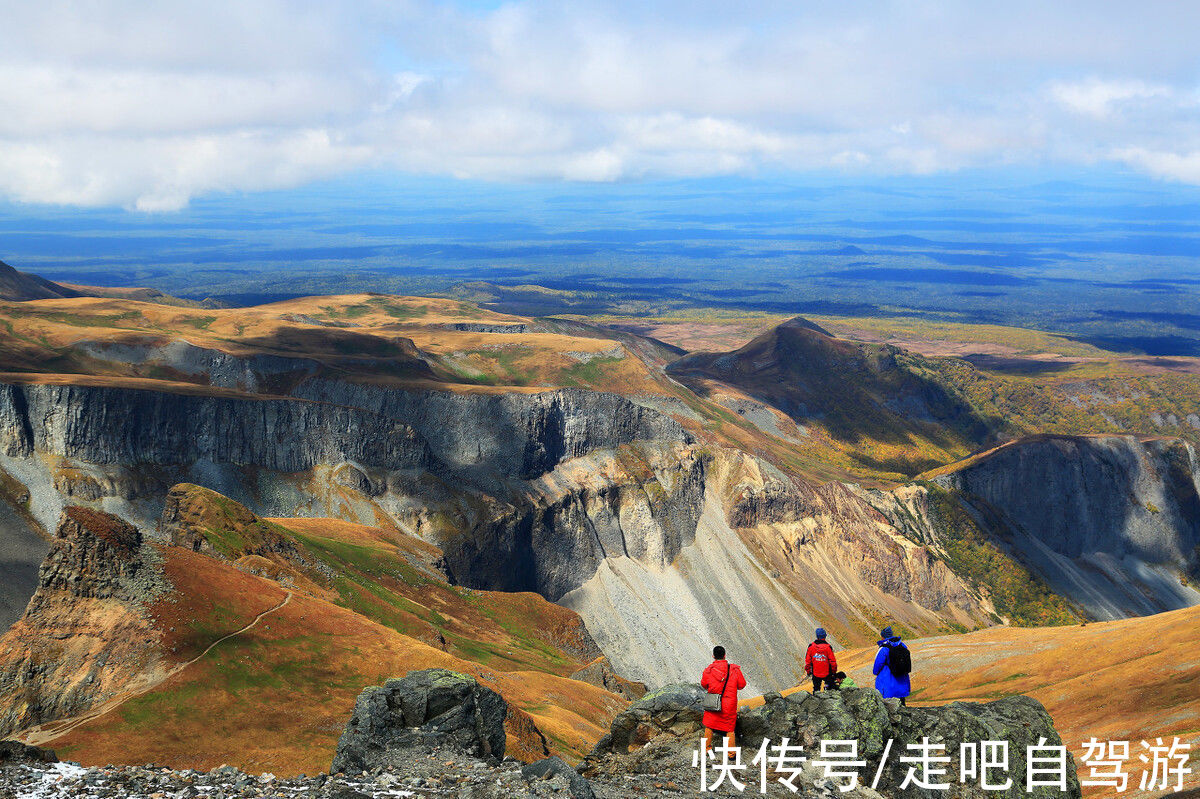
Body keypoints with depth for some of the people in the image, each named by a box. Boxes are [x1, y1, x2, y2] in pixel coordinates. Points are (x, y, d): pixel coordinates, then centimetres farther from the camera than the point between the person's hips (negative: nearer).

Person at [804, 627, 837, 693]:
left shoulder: (811, 646, -9)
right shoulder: (828, 647, -15)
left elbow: (807, 661, -2)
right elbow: (833, 661, -11)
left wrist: (808, 671, 10)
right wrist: (834, 670, 4)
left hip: (815, 673, 2)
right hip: (827, 673, -2)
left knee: (816, 688, 17)